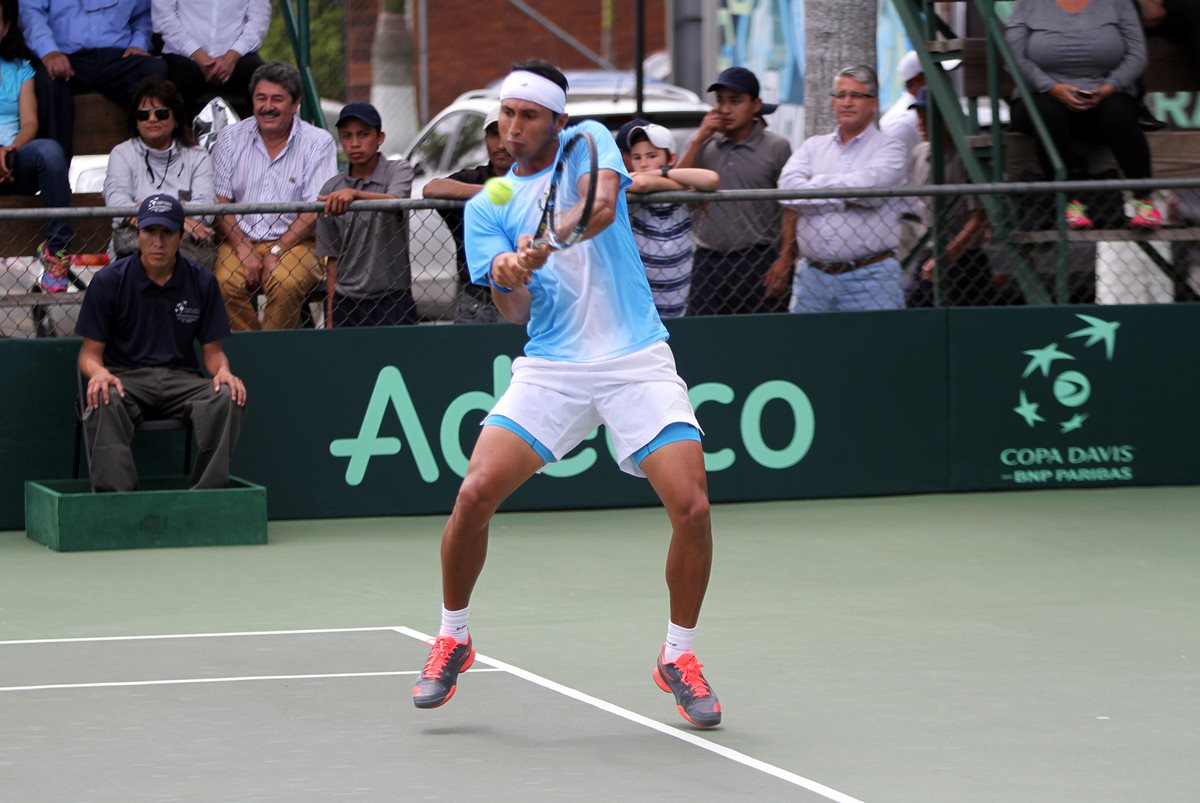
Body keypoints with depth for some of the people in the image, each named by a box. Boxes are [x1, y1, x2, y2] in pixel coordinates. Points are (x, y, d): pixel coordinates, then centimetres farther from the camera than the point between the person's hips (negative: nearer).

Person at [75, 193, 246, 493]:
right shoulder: (109, 280, 0)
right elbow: (90, 352, 1)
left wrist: (223, 371, -13)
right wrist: (99, 372, -24)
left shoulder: (202, 282, 7)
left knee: (228, 398, -30)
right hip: (125, 377, -2)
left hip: (182, 378, 2)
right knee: (104, 402, -38)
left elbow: (212, 349, 11)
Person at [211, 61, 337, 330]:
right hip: (240, 239, 2)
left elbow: (315, 211, -6)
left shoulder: (318, 143, 0)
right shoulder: (231, 138, 9)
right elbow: (220, 202, 4)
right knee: (226, 284, -29)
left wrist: (276, 252, -16)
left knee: (285, 283, -33)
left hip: (295, 242, -2)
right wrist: (243, 249, -11)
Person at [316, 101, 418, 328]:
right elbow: (332, 258, 11)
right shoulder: (331, 189, 9)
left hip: (392, 301, -3)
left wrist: (353, 194, -41)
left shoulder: (398, 171, 1)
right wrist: (331, 319, 7)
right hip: (346, 302, 3)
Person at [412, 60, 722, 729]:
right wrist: (510, 281, -27)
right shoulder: (487, 207, 7)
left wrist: (545, 243, -36)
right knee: (475, 493, -13)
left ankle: (679, 657, 7)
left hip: (637, 363, -2)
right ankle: (454, 638, 11)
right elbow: (516, 312, -4)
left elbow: (602, 207, -19)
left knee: (692, 507, -14)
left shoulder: (590, 143, 3)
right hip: (551, 368, 2)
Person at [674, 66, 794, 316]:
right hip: (708, 261, 3)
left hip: (758, 260, -3)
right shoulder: (703, 145, 12)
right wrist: (698, 140, -3)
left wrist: (783, 261, -9)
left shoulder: (776, 147, 2)